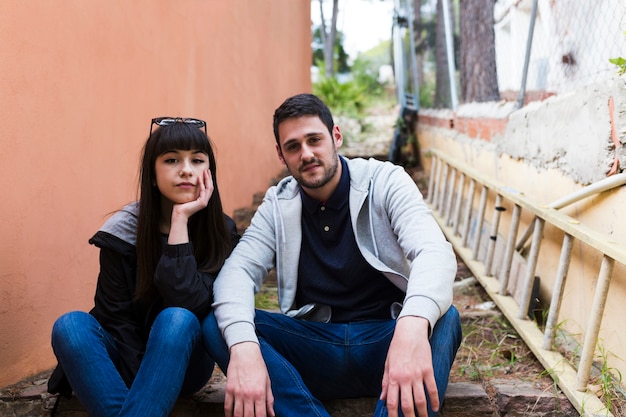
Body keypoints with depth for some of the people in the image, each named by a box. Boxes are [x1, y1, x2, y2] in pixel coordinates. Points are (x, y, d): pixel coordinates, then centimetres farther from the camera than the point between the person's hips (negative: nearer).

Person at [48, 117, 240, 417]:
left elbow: (189, 305, -26)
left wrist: (181, 220, -27)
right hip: (131, 360, 1)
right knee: (71, 325, -28)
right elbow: (116, 319, -11)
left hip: (185, 362, -1)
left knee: (176, 319, -34)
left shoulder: (222, 233, -11)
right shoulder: (123, 231, -10)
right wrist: (144, 386, -22)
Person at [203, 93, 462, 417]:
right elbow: (237, 270, -11)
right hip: (313, 347, 2)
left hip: (384, 340, -2)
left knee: (444, 320, -33)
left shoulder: (385, 182, -6)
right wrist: (243, 347, -34)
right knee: (217, 325, -20)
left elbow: (435, 253, -23)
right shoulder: (278, 205, 4)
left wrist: (413, 327, -46)